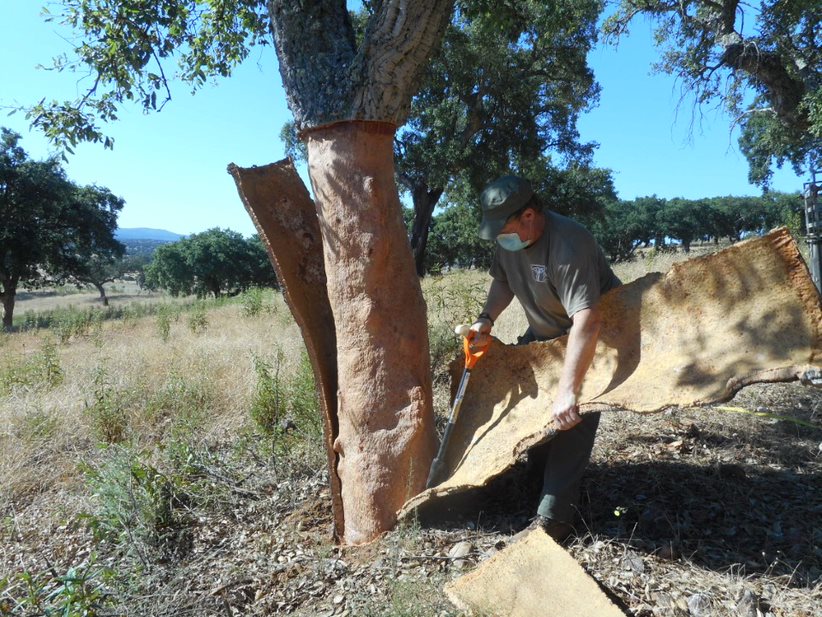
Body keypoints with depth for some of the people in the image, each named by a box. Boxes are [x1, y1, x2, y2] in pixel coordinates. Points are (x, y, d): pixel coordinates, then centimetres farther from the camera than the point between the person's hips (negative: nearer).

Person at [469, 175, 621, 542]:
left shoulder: (568, 245, -38)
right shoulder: (509, 240, -11)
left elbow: (587, 322, -46)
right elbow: (503, 281, 8)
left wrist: (567, 390, -52)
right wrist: (487, 319, -10)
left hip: (595, 335, -8)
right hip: (545, 332, 9)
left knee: (572, 419, -17)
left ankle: (554, 518, -12)